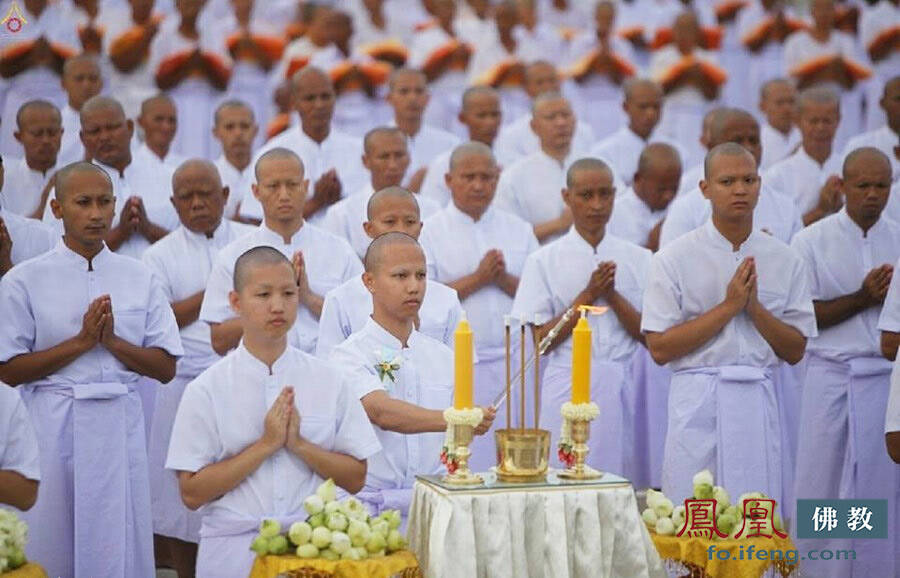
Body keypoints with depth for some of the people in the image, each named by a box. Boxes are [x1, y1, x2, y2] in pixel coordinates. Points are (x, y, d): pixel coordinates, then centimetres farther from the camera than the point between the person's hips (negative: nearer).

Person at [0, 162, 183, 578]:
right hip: (53, 425, -2)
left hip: (120, 425, 2)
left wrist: (113, 341, -11)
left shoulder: (140, 279, 7)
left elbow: (166, 368, 5)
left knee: (117, 544, 4)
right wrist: (82, 341, -12)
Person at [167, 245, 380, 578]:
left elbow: (355, 479, 5)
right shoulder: (206, 390, 1)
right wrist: (266, 445, -10)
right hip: (235, 550, -1)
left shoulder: (329, 382, 6)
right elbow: (192, 493, -4)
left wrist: (299, 444, -9)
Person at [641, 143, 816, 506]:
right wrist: (728, 306, -10)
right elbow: (659, 348, -6)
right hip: (698, 404, -2)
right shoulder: (675, 258, 0)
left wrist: (755, 307, -8)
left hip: (757, 403, 3)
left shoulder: (784, 260, 9)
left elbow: (796, 351, 8)